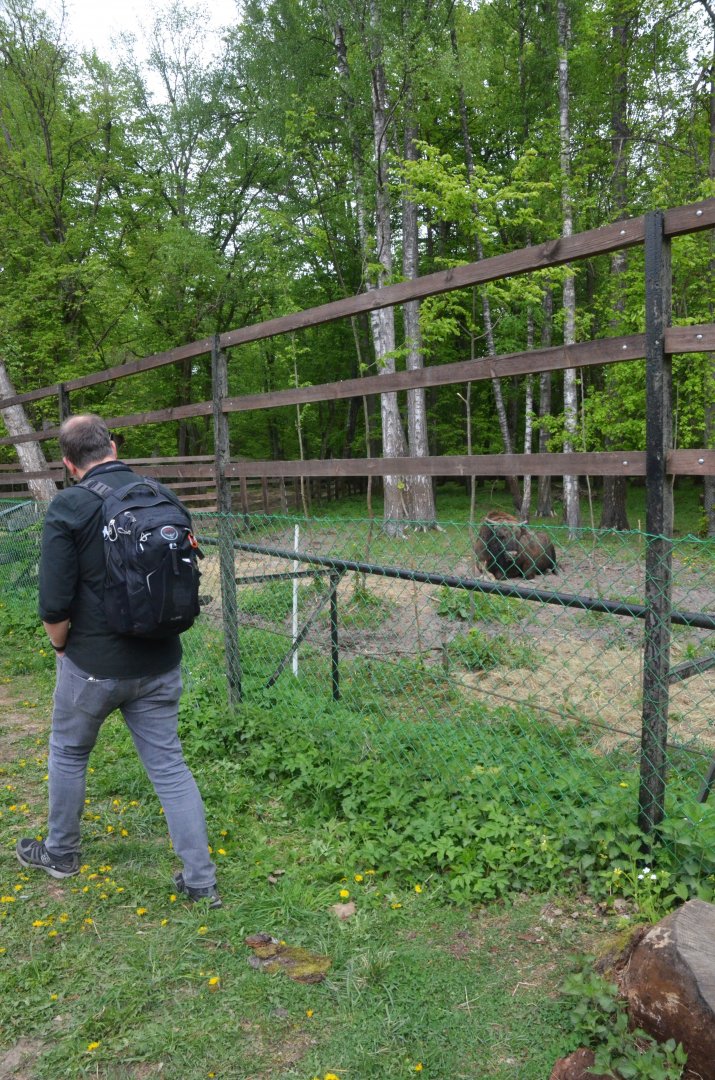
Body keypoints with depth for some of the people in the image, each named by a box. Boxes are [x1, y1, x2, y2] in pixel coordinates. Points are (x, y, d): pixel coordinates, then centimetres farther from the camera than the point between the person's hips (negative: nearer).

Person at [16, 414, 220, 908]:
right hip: (160, 663, 4)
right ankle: (201, 880, 16)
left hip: (94, 664, -3)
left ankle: (60, 853, 42)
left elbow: (54, 606, -17)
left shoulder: (69, 507, -15)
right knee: (170, 765, 11)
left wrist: (61, 646, 2)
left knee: (68, 754, 22)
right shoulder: (164, 497, -2)